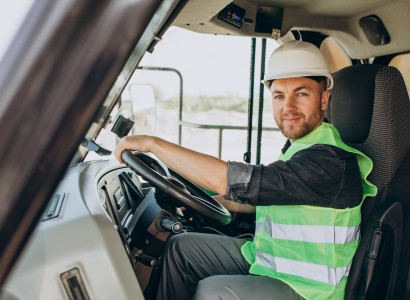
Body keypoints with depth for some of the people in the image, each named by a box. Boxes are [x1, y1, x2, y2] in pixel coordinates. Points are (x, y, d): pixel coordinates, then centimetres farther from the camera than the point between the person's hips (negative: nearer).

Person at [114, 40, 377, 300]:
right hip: (265, 258, 9)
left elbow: (227, 179, -34)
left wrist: (153, 143, -28)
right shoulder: (299, 149, 3)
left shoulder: (331, 161, -27)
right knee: (181, 247, 5)